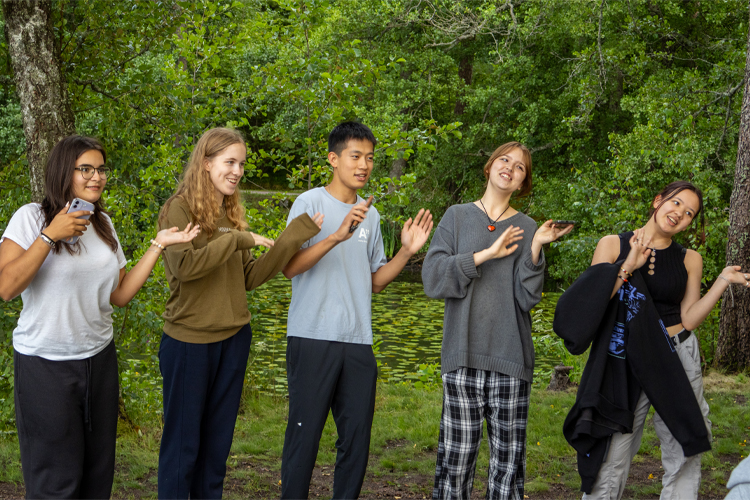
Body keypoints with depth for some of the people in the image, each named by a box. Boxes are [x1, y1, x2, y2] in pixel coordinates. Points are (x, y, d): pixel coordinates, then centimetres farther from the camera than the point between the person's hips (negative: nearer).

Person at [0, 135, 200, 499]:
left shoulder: (103, 223, 8)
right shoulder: (31, 217, -10)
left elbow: (119, 295, 5)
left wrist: (159, 244, 0)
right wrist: (50, 235, -24)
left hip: (99, 357, 6)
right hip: (46, 364, -6)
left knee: (98, 470, 11)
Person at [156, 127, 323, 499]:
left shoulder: (232, 213, 10)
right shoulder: (180, 209, -9)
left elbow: (249, 278, 5)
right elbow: (185, 266, -24)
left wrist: (295, 235, -3)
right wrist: (238, 239, -20)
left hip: (233, 339, 6)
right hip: (189, 342, -6)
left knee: (217, 443, 13)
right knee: (182, 444, 3)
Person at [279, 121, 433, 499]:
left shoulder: (370, 216, 17)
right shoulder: (311, 203, -1)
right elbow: (289, 267, -12)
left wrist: (406, 252, 4)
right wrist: (337, 236, -23)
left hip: (358, 342, 6)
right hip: (312, 338, -5)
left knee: (357, 437, 6)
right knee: (304, 434, -4)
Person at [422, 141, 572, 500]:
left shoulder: (526, 228, 9)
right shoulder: (457, 217, 9)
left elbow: (528, 297, -2)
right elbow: (433, 278, -4)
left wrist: (536, 249, -13)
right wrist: (486, 255, -10)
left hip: (509, 360, 1)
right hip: (462, 356, 0)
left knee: (508, 459, 1)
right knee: (456, 458, -1)